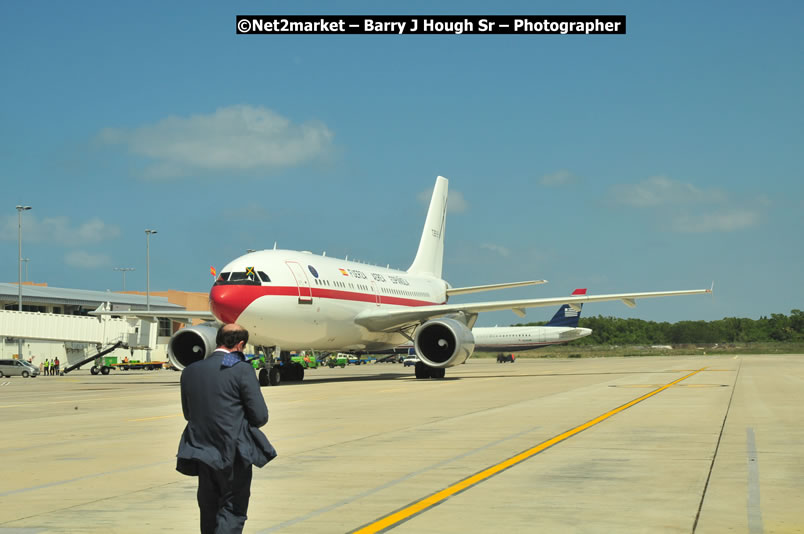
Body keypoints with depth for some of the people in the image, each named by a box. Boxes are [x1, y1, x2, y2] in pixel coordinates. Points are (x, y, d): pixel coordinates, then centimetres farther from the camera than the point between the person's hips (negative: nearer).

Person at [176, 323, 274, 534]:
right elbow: (260, 416, -10)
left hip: (202, 453, 5)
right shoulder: (242, 370, -11)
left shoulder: (190, 371, 4)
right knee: (232, 512, 4)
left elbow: (188, 413, 13)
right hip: (233, 454, -5)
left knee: (209, 512, 18)